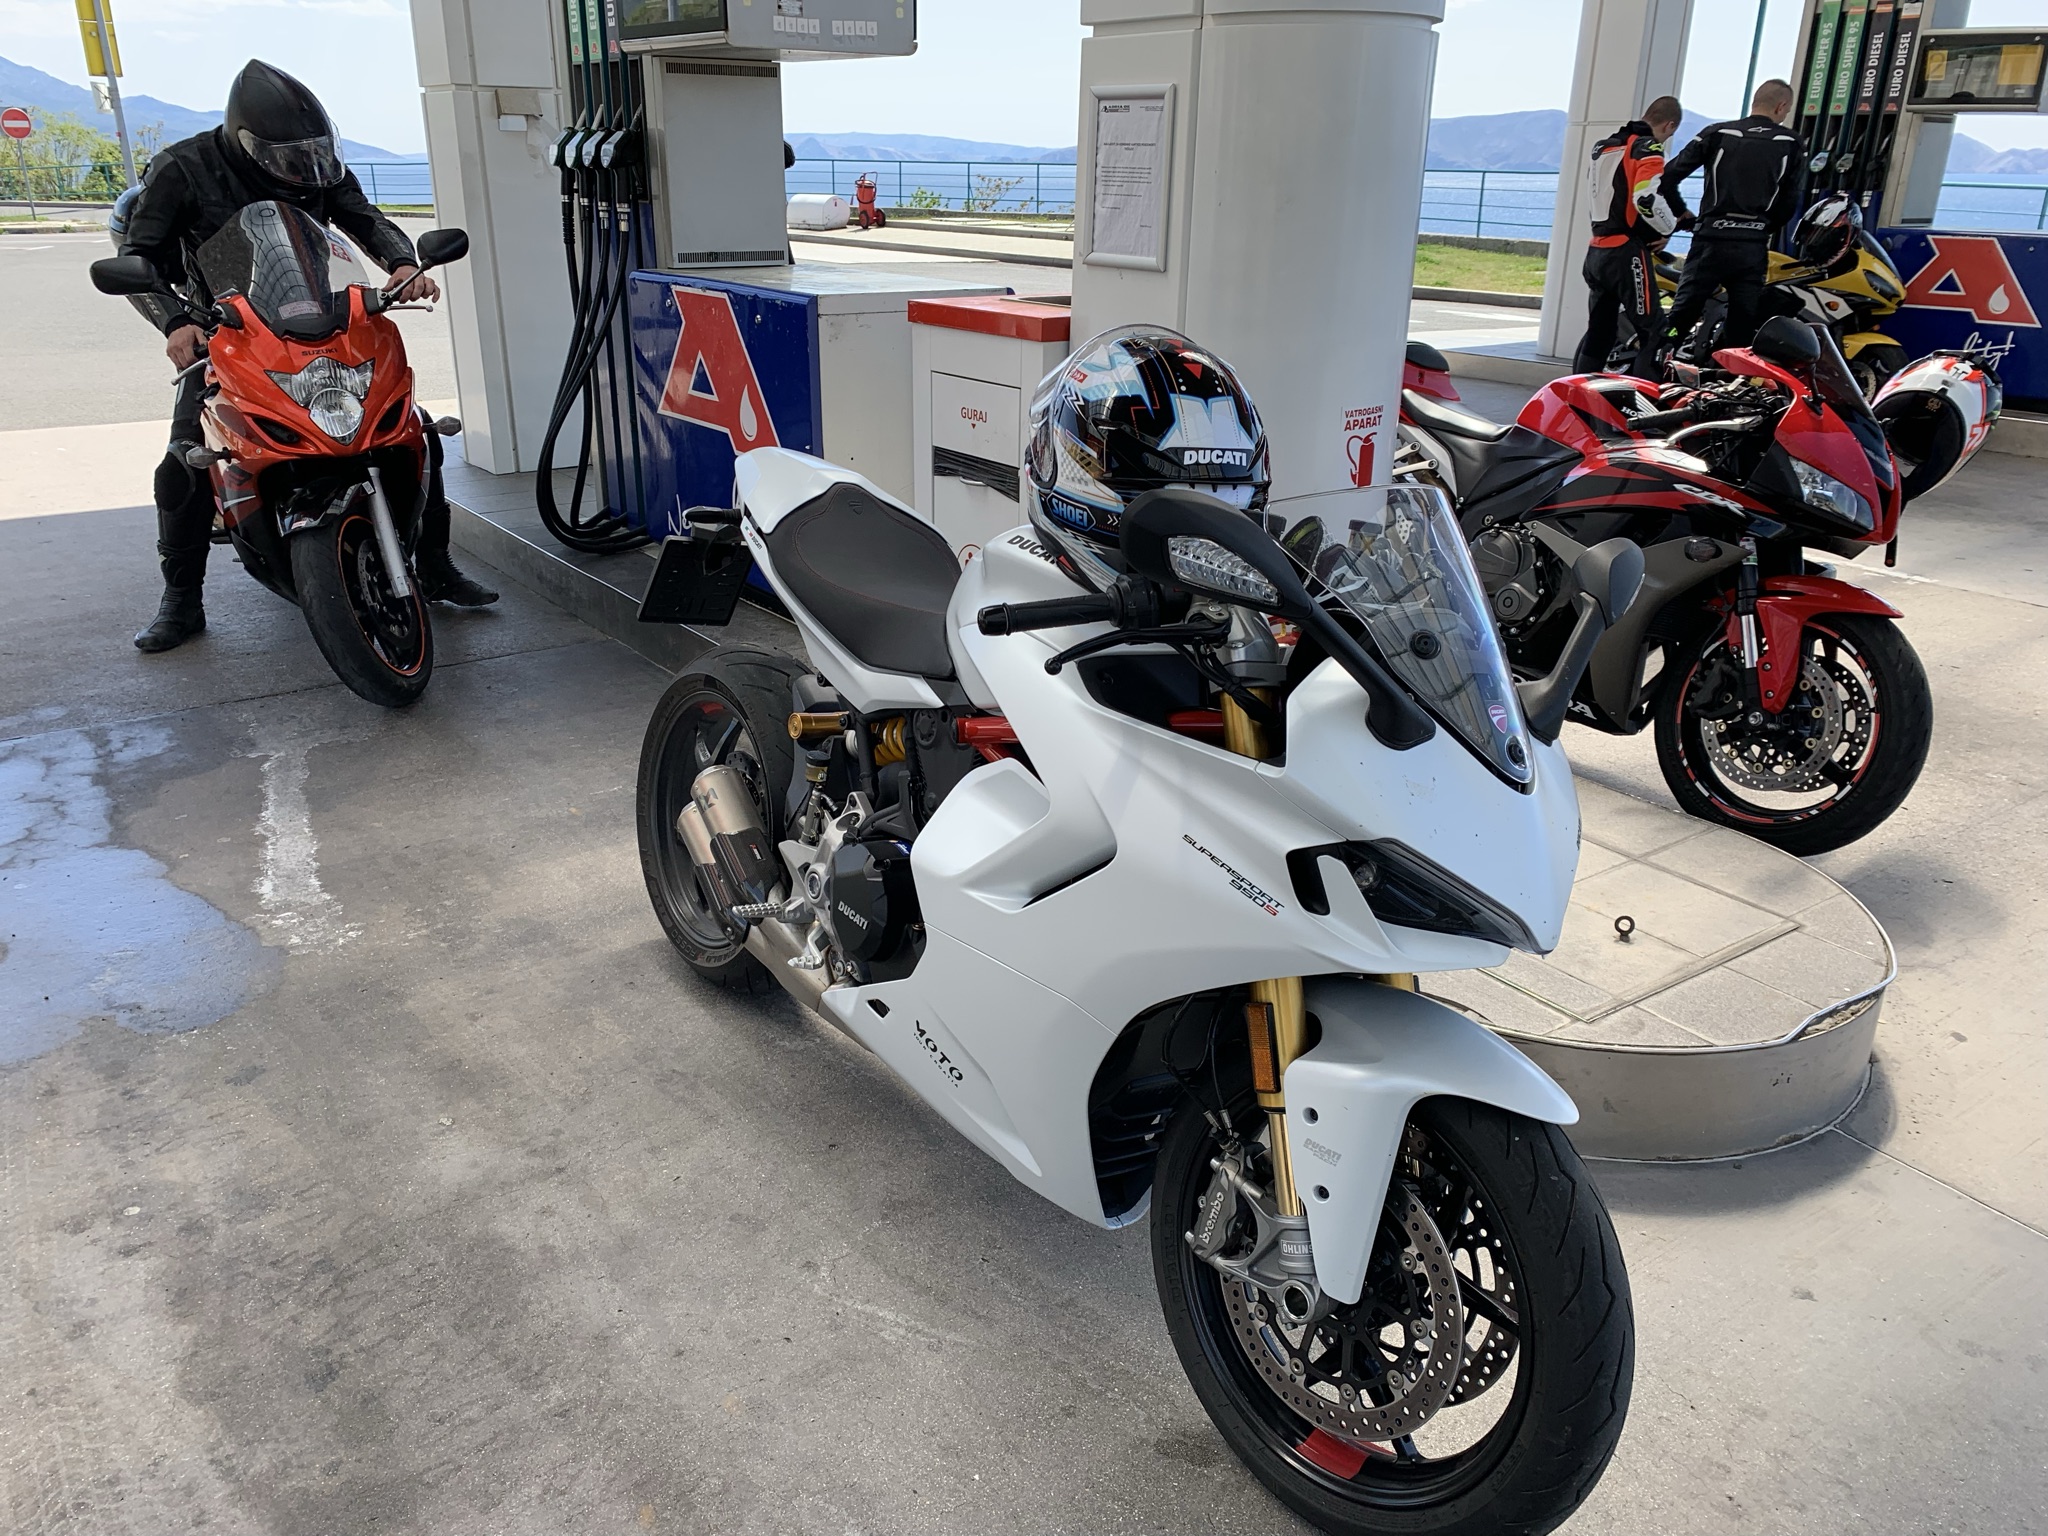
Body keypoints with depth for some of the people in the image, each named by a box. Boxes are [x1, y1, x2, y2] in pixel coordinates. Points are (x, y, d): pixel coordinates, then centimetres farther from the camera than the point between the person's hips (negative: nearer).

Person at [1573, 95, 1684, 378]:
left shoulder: (1601, 147, 16)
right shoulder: (1648, 149, -11)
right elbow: (1647, 198, -25)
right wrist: (1668, 227, -7)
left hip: (1596, 250, 8)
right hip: (1627, 251, -8)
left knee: (1598, 331, 16)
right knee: (1653, 333, -8)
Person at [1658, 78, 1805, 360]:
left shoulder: (1717, 133, 4)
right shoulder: (1791, 144, 6)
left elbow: (1669, 175, -1)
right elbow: (1790, 202, 6)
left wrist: (1682, 213, 13)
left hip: (1711, 242, -1)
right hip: (1754, 247, 1)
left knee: (1679, 317, 2)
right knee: (1741, 331, 6)